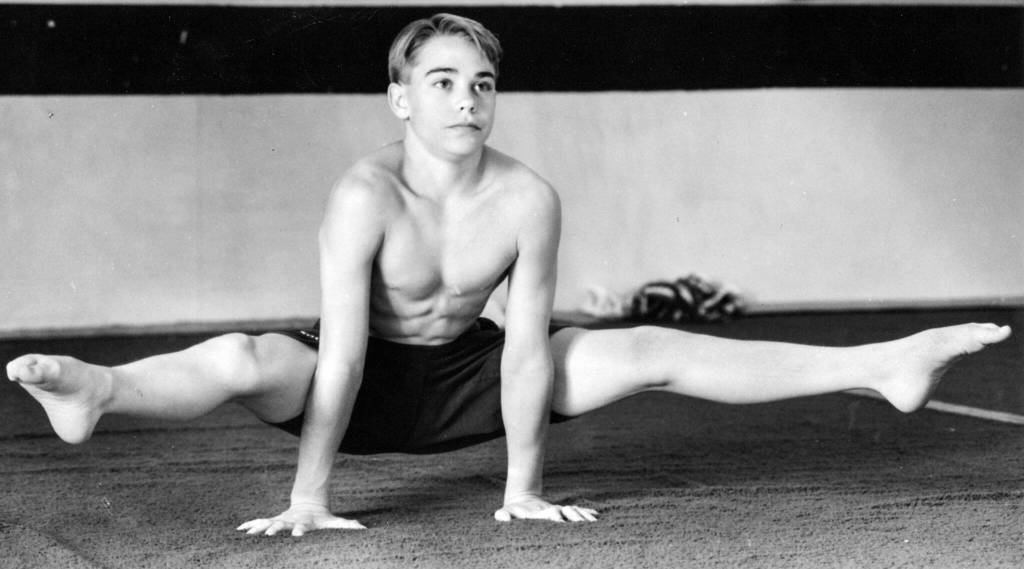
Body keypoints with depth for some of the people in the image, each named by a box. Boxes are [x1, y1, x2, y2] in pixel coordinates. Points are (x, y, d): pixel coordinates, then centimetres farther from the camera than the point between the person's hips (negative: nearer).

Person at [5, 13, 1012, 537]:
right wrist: (309, 496, -33)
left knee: (648, 351, -5)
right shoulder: (365, 196, -27)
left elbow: (525, 346, -15)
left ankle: (886, 366, -4)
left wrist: (523, 486, -13)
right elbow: (341, 349, -31)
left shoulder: (528, 200, -17)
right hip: (364, 378, -3)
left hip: (462, 377, 3)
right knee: (247, 361, -36)